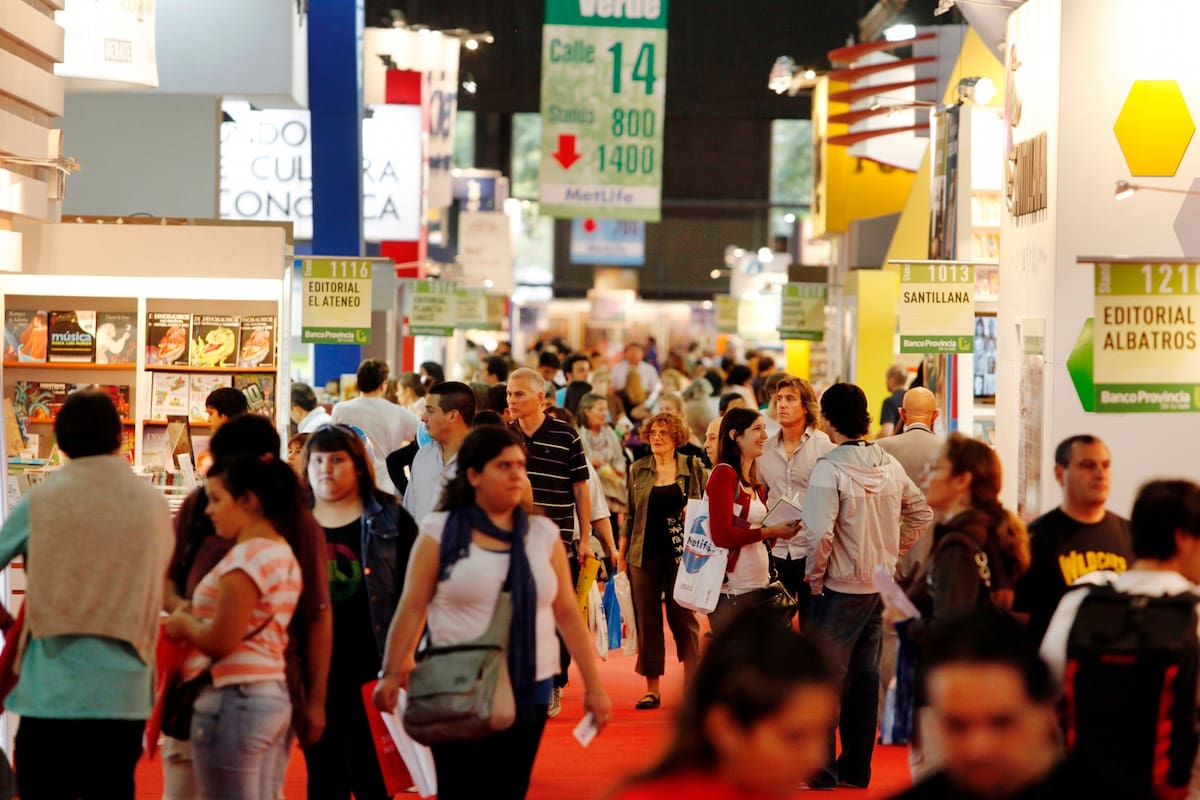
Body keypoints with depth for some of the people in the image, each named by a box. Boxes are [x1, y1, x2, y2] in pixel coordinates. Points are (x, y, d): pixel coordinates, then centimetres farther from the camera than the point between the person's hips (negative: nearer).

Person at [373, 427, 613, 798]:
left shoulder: (543, 533, 7)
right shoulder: (441, 531, -1)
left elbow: (568, 614, 8)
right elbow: (412, 607, -3)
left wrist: (593, 686, 4)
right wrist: (392, 674, -12)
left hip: (529, 692, 3)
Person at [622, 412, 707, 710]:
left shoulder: (693, 467, 3)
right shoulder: (638, 470, 9)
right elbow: (630, 514, 13)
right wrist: (622, 551, 10)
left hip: (681, 553, -2)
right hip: (645, 553, 2)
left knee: (682, 616, -2)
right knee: (647, 619, 2)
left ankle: (692, 682, 7)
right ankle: (652, 688, 7)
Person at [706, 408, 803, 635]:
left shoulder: (755, 485, 14)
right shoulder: (724, 474, -10)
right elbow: (722, 536, -17)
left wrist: (782, 529, 0)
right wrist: (771, 531, -16)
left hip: (760, 587, 8)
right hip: (732, 591, -8)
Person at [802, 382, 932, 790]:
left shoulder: (829, 469, -18)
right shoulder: (889, 464, 3)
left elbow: (820, 533, -25)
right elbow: (921, 514, 13)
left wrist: (815, 577, -10)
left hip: (839, 588, -6)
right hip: (880, 585, 6)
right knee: (865, 676, 13)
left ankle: (822, 770, 5)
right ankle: (857, 767, 20)